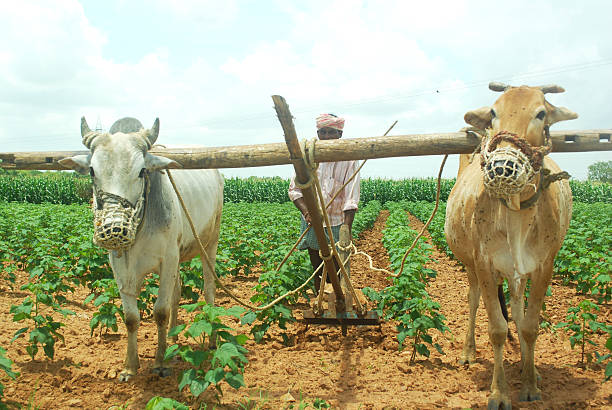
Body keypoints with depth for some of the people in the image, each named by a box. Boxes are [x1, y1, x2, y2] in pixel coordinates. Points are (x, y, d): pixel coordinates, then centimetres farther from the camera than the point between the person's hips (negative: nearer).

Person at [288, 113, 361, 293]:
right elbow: (294, 189, 1)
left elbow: (351, 199, -12)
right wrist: (306, 212, -18)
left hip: (337, 225, -2)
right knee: (318, 272, 13)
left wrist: (347, 229, -22)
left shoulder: (349, 160, -7)